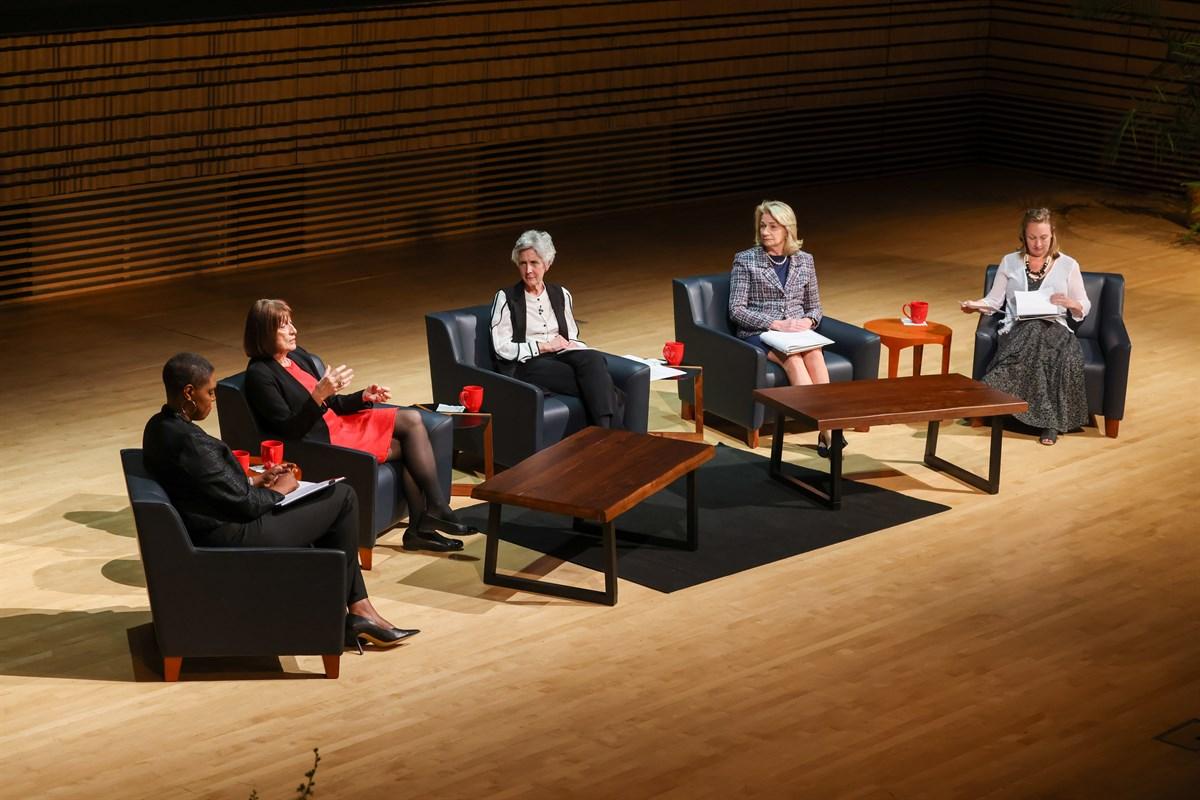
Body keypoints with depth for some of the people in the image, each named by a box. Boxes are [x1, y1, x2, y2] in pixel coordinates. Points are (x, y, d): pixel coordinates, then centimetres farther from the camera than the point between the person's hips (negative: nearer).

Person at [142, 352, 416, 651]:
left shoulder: (159, 426, 3)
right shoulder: (189, 441, -27)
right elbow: (244, 504, -21)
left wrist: (255, 480, 9)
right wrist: (278, 491, -3)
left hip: (208, 532, 11)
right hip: (231, 541, -11)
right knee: (343, 498, -1)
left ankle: (359, 607, 20)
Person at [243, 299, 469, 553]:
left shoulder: (297, 356, 10)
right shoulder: (260, 375, -16)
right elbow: (289, 430, -21)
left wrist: (364, 397, 0)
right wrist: (319, 394, -33)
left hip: (338, 423, 9)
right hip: (321, 441, -9)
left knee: (412, 419, -5)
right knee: (408, 446, -12)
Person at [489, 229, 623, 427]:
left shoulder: (561, 295, 17)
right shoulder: (505, 298, 3)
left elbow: (573, 338, 21)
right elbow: (502, 348, -5)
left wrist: (568, 345, -4)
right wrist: (543, 346, -10)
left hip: (561, 357, 5)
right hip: (525, 365, -5)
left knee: (593, 359, -34)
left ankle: (607, 435, -41)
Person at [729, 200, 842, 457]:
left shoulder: (804, 261, 12)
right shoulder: (745, 260, 1)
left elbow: (814, 307, 18)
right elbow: (736, 310, -5)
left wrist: (807, 321, -7)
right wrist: (775, 324, -18)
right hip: (757, 334, -3)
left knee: (814, 353, -33)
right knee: (793, 358, -35)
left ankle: (827, 429, -43)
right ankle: (828, 429, -43)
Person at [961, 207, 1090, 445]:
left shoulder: (1068, 265, 15)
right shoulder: (1009, 262, 17)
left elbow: (1084, 309, 16)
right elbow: (994, 301, 13)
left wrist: (1069, 303, -7)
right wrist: (975, 305, -8)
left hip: (1054, 328, 0)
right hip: (1017, 329, 0)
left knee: (1068, 354, -37)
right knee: (1032, 334, -39)